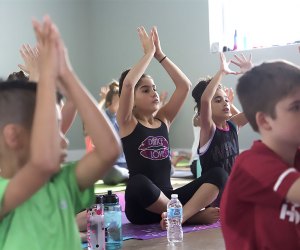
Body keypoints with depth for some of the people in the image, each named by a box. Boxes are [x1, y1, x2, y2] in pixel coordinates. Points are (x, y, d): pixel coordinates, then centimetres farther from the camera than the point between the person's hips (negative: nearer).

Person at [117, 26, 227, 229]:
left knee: (218, 175, -13)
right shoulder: (127, 123, -1)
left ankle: (178, 216, -34)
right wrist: (149, 53, -8)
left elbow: (185, 85, 5)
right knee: (138, 183, -40)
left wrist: (160, 55, 3)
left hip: (168, 198, 5)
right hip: (141, 207, -5)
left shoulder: (163, 120, 13)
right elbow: (128, 83, -18)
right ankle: (194, 215, -19)